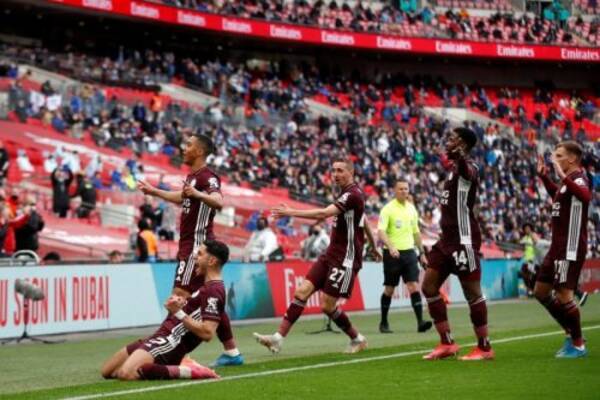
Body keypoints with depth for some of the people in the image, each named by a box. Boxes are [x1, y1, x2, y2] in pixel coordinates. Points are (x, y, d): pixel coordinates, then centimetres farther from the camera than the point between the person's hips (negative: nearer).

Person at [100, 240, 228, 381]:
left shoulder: (213, 290, -14)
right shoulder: (208, 287, 19)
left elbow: (207, 333, -24)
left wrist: (179, 313, -21)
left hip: (172, 341, -11)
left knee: (126, 374, -32)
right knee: (107, 371, 12)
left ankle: (187, 371, -17)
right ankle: (173, 365, 10)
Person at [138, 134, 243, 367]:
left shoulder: (207, 177, -14)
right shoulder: (192, 177, 16)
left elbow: (218, 202, -34)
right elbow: (182, 198, 37)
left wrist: (197, 194, -51)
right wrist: (153, 191, 43)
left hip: (197, 246, -10)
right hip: (189, 245, 10)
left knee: (180, 296, -14)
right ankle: (231, 352, 18)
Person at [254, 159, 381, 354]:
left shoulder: (352, 195, -17)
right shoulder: (348, 194, 13)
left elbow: (323, 214, -29)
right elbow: (365, 222, 27)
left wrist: (291, 212, -30)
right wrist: (373, 247, 39)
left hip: (346, 260, -9)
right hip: (331, 255, 9)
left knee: (327, 305, -6)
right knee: (302, 292, -3)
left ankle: (358, 339, 15)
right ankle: (278, 338, -6)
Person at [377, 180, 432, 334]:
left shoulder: (411, 208, 11)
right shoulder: (388, 209, -7)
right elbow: (381, 231, -17)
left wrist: (422, 253, 18)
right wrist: (390, 246, -33)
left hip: (409, 252, 4)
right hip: (392, 254, -4)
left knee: (414, 287, -7)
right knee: (389, 289, 4)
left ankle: (420, 322, -12)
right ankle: (384, 323, 18)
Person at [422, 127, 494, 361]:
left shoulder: (468, 167, -13)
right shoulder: (455, 168, 16)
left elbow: (469, 171, -42)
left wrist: (459, 157, -62)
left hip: (464, 239, -10)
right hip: (448, 238, 10)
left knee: (472, 293, -3)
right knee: (429, 287, 7)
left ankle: (484, 348, 6)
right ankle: (447, 344, 12)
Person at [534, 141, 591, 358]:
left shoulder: (579, 179, -14)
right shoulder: (567, 181, 14)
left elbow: (585, 196, -39)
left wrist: (563, 177, -42)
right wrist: (544, 176, 28)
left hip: (570, 248, -10)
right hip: (558, 246, 10)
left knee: (563, 295, -8)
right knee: (540, 291, 14)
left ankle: (578, 345, 6)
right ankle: (571, 333, 24)